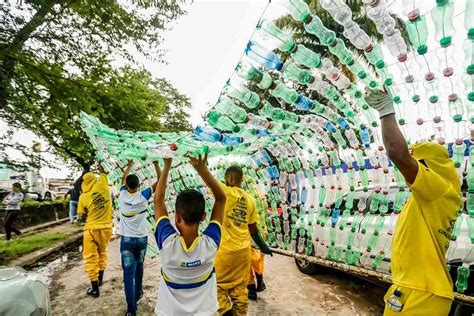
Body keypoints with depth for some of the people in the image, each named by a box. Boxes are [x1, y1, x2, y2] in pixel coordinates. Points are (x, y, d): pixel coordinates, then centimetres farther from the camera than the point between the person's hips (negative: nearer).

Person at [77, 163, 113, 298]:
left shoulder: (83, 196, -7)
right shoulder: (102, 185, -8)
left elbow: (83, 216, 2)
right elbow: (103, 173, 14)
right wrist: (100, 166, 32)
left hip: (92, 228, -2)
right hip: (106, 227, 2)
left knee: (91, 257, 7)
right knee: (102, 252, 22)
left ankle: (95, 289, 11)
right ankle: (100, 279, 34)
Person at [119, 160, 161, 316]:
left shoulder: (122, 195, -5)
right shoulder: (143, 196, -11)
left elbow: (123, 179, 16)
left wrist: (129, 166, 28)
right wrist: (156, 164, -7)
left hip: (126, 239, 0)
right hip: (141, 238, 0)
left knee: (128, 272, -1)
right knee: (139, 267, 22)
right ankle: (138, 293, 40)